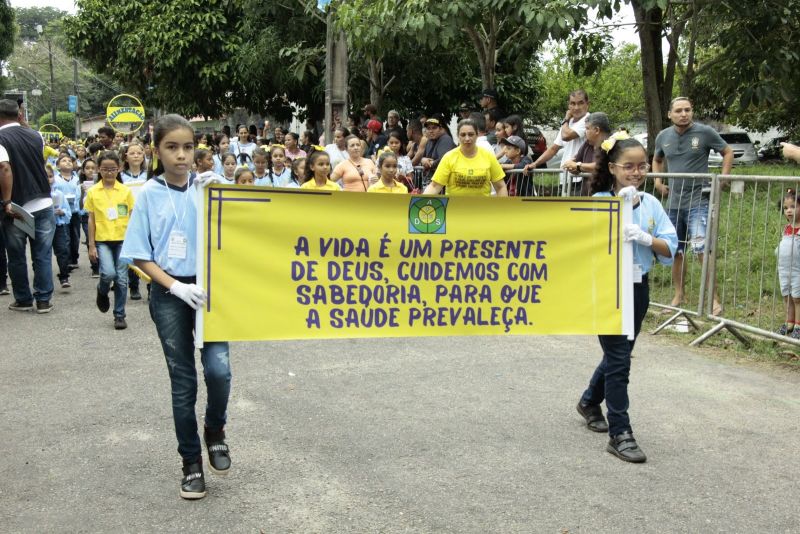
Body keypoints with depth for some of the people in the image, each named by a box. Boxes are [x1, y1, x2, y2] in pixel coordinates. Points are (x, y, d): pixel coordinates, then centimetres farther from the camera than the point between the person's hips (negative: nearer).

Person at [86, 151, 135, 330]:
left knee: (121, 279, 2)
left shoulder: (126, 191, 2)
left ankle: (119, 315, 15)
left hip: (123, 239, 1)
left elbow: (132, 217, 5)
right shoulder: (93, 192, 2)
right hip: (102, 240, -1)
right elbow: (91, 219, 4)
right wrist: (91, 245, 1)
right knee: (108, 273, -19)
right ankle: (102, 291, 15)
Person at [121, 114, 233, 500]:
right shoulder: (149, 195, -3)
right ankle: (191, 462, 20)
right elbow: (140, 255, -3)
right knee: (182, 380, 6)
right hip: (169, 295, 0)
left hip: (208, 289, 0)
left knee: (219, 368, -15)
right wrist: (177, 287, -15)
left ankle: (215, 431, 16)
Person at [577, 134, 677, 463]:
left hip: (638, 287, 5)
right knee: (619, 360, -7)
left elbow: (670, 248, -2)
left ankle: (590, 402, 43)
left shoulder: (651, 204, 3)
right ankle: (620, 434, -1)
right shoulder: (599, 200, -9)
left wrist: (646, 238, -21)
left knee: (618, 355, 18)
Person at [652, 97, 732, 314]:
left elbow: (728, 152, 4)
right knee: (676, 251, 12)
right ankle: (679, 296, 27)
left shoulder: (705, 132, -7)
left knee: (702, 248, -17)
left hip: (698, 201, -5)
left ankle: (714, 300, -10)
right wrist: (658, 181, 10)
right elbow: (657, 160, 25)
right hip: (673, 202, 5)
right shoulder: (663, 137, 6)